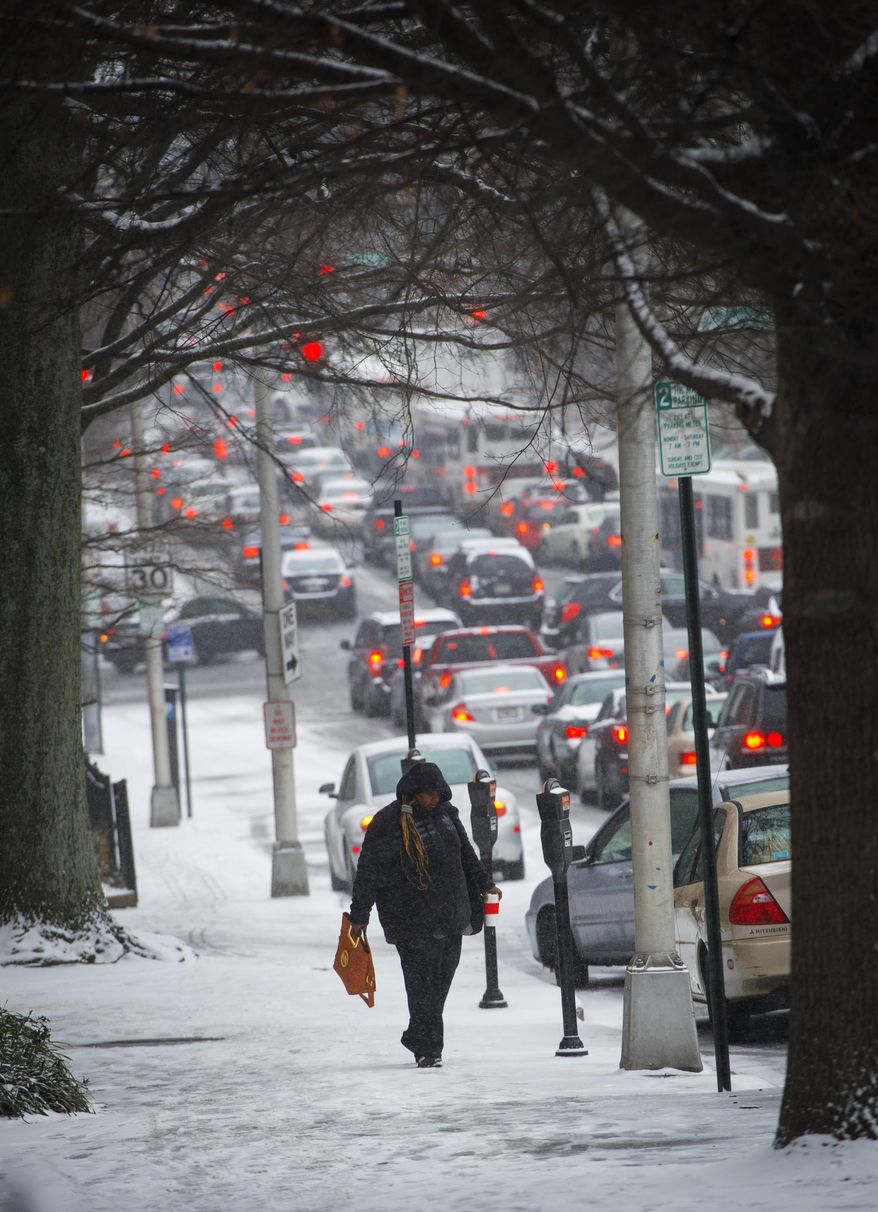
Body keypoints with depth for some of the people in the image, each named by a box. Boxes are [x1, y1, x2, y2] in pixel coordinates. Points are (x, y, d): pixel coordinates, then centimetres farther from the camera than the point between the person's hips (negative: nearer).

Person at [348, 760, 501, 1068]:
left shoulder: (445, 813, 8)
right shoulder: (387, 824, -10)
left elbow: (466, 853, 24)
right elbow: (368, 873, -7)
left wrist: (484, 884, 29)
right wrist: (359, 916, -6)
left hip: (452, 914, 6)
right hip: (413, 921, -6)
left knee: (443, 976, 7)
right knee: (422, 979, -10)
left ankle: (418, 1038, 23)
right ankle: (428, 1049, -8)